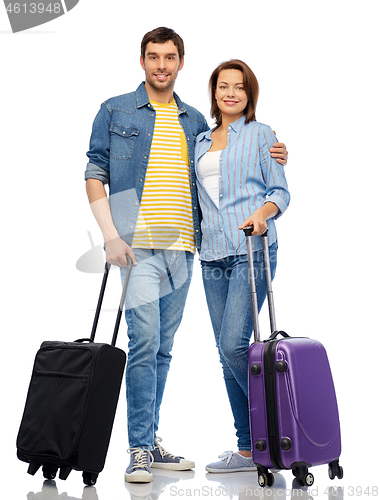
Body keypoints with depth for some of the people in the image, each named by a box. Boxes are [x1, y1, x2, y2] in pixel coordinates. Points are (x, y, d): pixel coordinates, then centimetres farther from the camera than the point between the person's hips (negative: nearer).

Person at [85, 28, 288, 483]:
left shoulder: (195, 122, 18)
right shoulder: (115, 112, 7)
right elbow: (95, 174, 2)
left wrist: (269, 160, 7)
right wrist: (111, 234, -10)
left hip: (182, 247, 4)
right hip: (138, 244, -4)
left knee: (163, 348, 9)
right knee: (144, 343, -13)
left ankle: (150, 442, 19)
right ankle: (140, 451, -4)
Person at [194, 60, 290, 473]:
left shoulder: (261, 135, 6)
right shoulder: (202, 141, 21)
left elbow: (280, 190, 0)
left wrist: (262, 213, -18)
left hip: (252, 249, -6)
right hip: (213, 255, 6)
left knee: (233, 344, -17)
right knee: (226, 354, 4)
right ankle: (248, 448, 13)